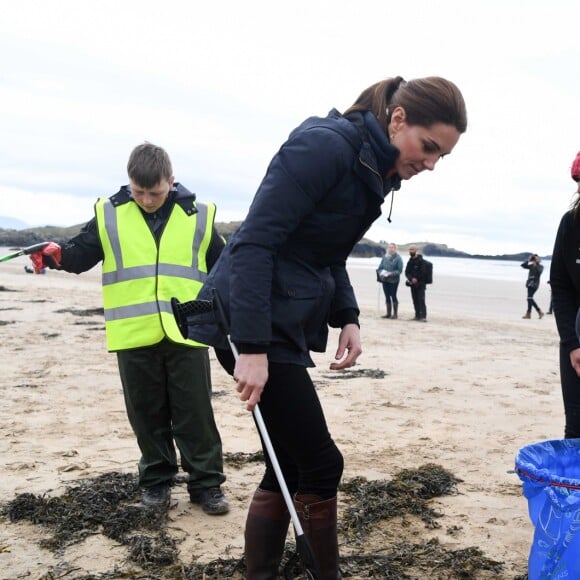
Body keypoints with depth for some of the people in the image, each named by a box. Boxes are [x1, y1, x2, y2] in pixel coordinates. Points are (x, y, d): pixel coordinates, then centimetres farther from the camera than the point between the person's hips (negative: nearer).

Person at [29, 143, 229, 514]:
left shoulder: (198, 217, 4)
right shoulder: (109, 215, 4)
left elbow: (223, 265, 14)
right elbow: (81, 255, 3)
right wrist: (56, 255, -17)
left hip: (187, 334, -1)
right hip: (135, 336, 1)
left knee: (196, 415, 5)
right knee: (148, 415, 11)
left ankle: (207, 484, 17)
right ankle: (156, 481, 27)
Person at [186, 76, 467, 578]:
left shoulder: (375, 174, 11)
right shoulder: (326, 145, -17)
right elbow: (254, 242, -23)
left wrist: (346, 318, 3)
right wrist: (252, 347, -26)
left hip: (285, 324, 9)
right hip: (252, 321, -9)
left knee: (290, 466, 11)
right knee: (321, 463, -1)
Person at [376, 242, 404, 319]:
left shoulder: (398, 258, -7)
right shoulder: (384, 257, 8)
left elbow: (399, 270, -9)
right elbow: (380, 267, 13)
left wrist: (391, 273, -20)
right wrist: (381, 273, -8)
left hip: (394, 280, -5)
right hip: (385, 280, 5)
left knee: (393, 296, -2)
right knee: (387, 296, 9)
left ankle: (395, 313, 6)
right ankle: (388, 313, 17)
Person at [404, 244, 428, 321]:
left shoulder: (421, 260, -8)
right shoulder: (410, 261, 13)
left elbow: (422, 272, -13)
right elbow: (407, 272, 7)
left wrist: (416, 280, -12)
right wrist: (411, 279, -11)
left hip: (420, 284, -7)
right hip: (413, 284, 7)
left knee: (421, 300, -13)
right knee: (415, 300, 8)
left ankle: (423, 316, -18)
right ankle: (417, 315, 13)